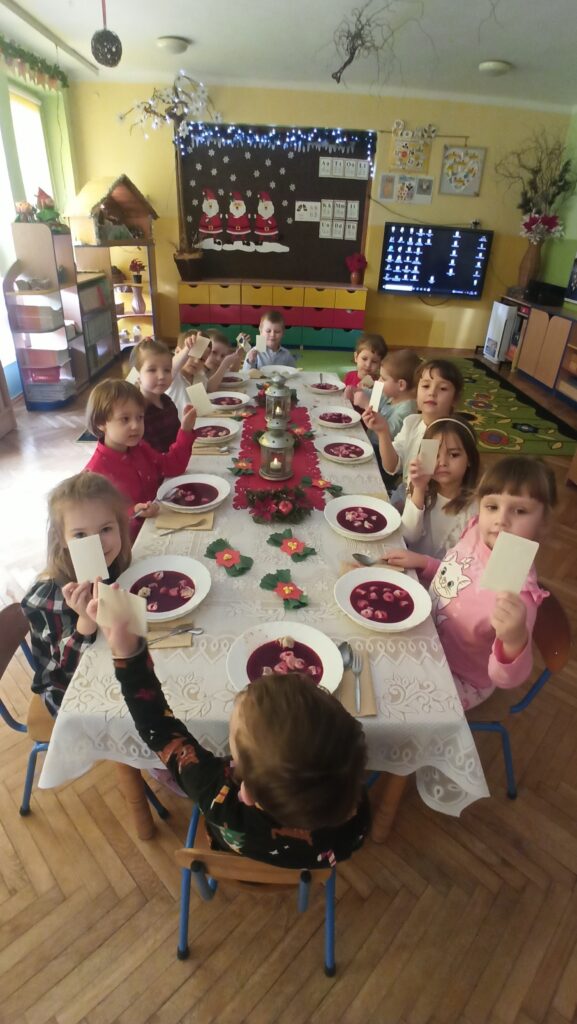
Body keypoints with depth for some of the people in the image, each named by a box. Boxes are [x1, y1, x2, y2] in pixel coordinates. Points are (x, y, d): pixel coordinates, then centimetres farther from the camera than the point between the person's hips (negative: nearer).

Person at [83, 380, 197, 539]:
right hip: (130, 542, -8)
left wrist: (186, 430, 3)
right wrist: (132, 514, -32)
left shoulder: (140, 449, 6)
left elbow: (172, 466, 10)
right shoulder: (96, 472, -20)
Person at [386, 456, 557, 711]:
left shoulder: (518, 590, -37)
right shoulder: (477, 531, -15)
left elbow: (507, 678, -40)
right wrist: (422, 563, -9)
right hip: (431, 640, 6)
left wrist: (515, 640, -59)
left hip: (457, 680, -6)